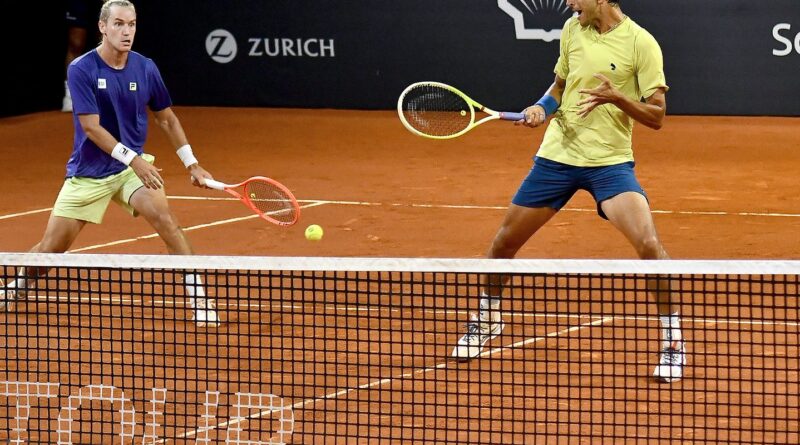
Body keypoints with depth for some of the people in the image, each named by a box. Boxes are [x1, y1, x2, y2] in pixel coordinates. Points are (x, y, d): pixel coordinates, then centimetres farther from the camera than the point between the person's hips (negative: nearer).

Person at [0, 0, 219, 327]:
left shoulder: (145, 69, -4)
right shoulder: (81, 70, -16)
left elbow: (167, 119, 9)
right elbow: (92, 128, -20)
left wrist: (192, 164, 4)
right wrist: (134, 159, -28)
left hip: (133, 165, 2)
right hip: (88, 173, -2)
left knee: (162, 215, -26)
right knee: (50, 248, 2)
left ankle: (198, 296, -21)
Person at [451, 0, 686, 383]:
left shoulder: (641, 44, -11)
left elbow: (656, 116, -10)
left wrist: (617, 97, -26)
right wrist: (542, 107, -1)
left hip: (610, 161, -5)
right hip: (558, 153, 5)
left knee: (648, 243, -24)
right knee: (504, 241, 11)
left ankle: (672, 341, -9)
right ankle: (487, 319, 38)